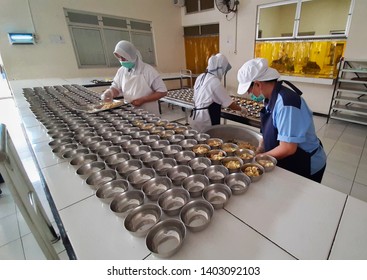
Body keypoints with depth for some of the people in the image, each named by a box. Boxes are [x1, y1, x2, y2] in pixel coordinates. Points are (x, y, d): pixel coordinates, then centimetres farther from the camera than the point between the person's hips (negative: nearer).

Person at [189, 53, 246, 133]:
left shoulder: (200, 77, 8)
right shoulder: (215, 81, -15)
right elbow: (229, 103, -11)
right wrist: (241, 109, 6)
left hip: (196, 117, 9)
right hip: (206, 119, -9)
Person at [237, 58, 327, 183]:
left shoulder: (285, 103, -30)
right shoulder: (273, 97, -4)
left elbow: (287, 149, -29)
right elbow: (270, 134, 5)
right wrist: (258, 151, -3)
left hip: (306, 167, -7)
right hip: (288, 163, 7)